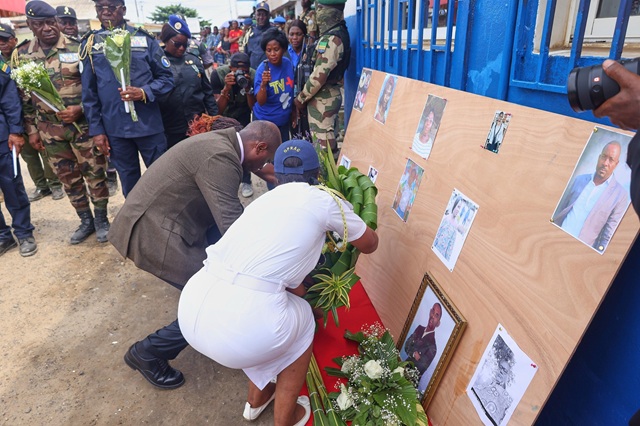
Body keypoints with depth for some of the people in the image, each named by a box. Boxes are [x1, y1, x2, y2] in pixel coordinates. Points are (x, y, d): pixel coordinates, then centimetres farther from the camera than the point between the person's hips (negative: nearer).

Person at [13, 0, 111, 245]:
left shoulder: (78, 49, -3)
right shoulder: (21, 56, 6)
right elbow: (23, 97, 10)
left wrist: (80, 109, -17)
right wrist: (31, 130, 8)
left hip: (83, 124, -3)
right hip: (50, 131, 4)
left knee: (95, 173, 3)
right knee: (68, 178, 10)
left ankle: (101, 219, 19)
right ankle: (85, 221, 25)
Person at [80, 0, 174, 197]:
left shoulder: (144, 38, 1)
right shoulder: (90, 44, 6)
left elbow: (166, 77, 1)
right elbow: (89, 92, 7)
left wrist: (144, 92, -17)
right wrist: (96, 129, 3)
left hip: (148, 124, -2)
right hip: (114, 128, 2)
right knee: (128, 180, 13)